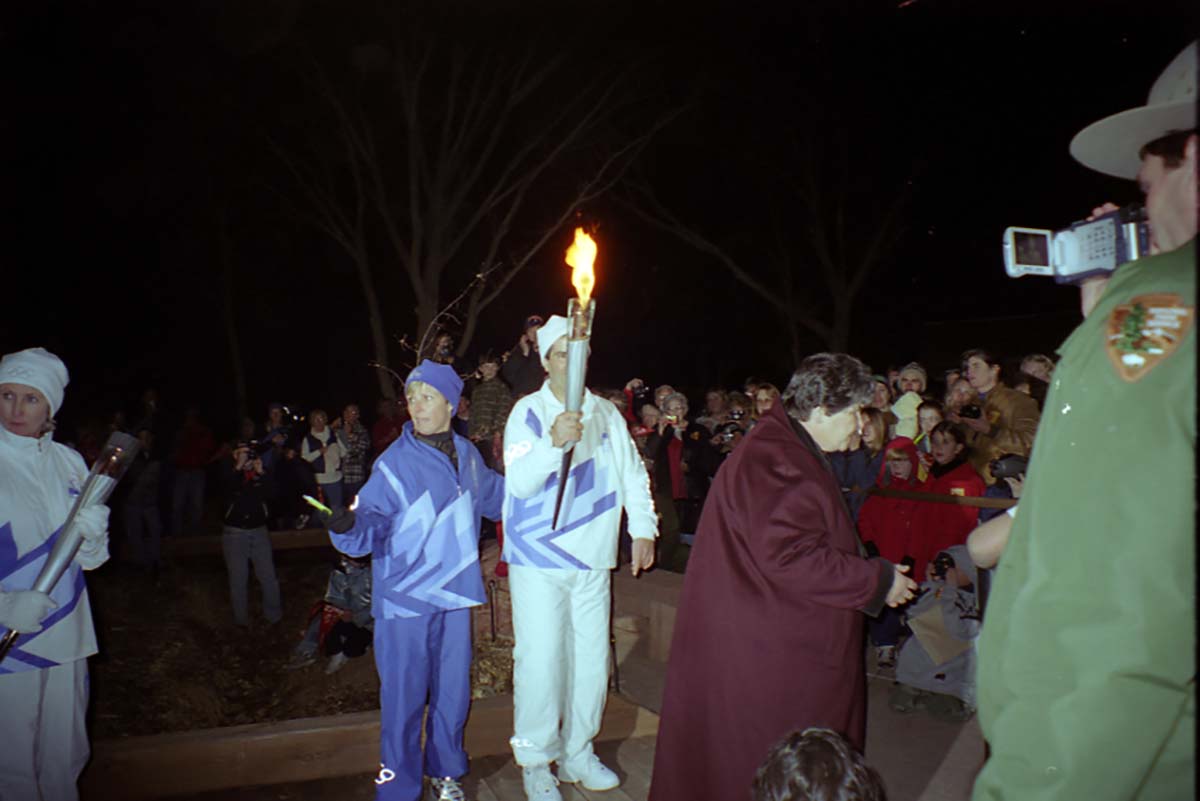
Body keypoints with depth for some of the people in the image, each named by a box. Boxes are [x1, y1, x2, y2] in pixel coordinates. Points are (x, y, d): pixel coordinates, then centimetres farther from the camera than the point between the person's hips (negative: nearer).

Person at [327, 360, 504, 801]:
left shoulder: (467, 455, 4)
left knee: (453, 690, 15)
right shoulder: (394, 463, -11)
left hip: (455, 595, 5)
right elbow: (371, 526, -18)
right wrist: (348, 525, -38)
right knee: (404, 696, 2)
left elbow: (496, 496, 23)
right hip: (406, 598, -4)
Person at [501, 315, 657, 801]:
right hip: (538, 557, -4)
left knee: (592, 659, 11)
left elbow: (632, 474, 13)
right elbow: (521, 482, -19)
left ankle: (577, 753, 29)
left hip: (593, 559, 4)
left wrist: (643, 528, 4)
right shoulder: (528, 412, -7)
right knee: (540, 661, -2)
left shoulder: (607, 414, 7)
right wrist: (554, 442, -35)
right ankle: (535, 762, 17)